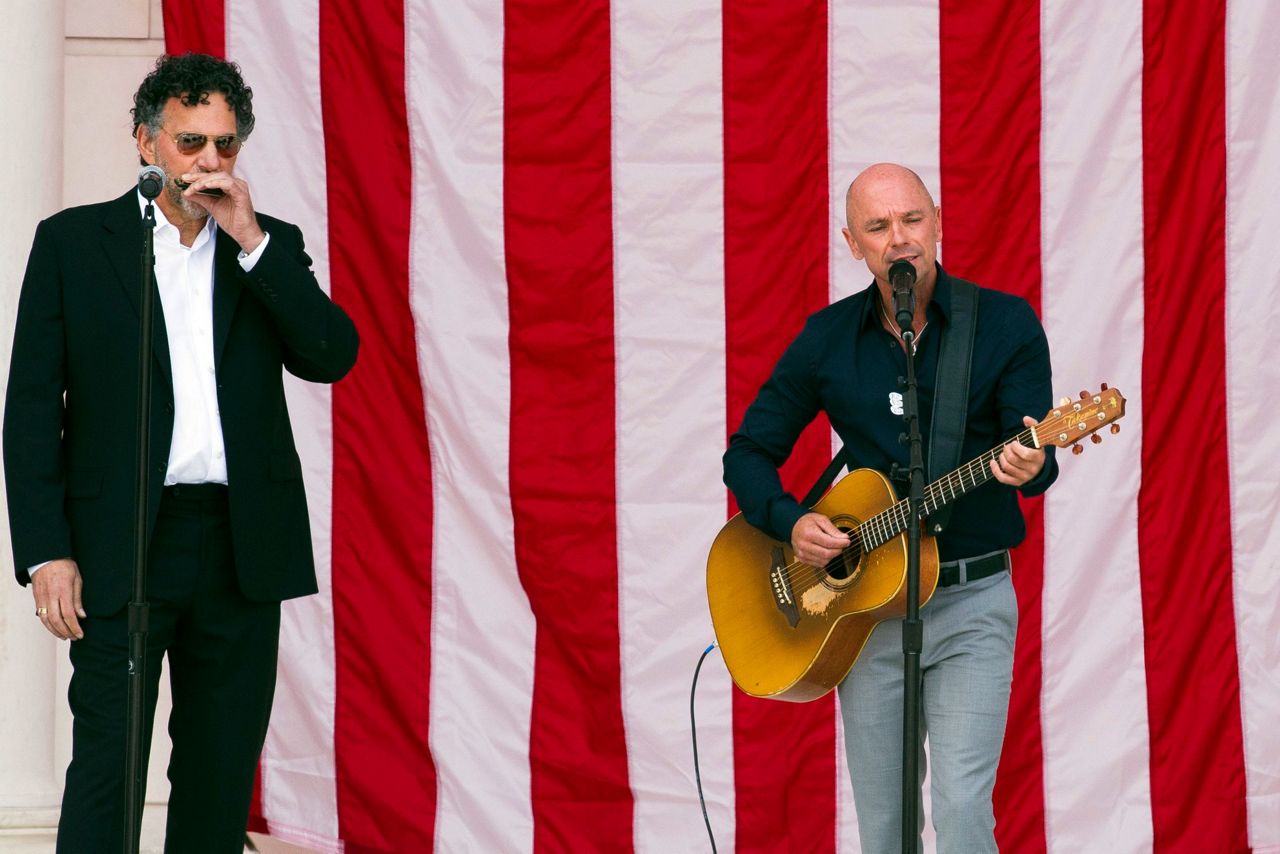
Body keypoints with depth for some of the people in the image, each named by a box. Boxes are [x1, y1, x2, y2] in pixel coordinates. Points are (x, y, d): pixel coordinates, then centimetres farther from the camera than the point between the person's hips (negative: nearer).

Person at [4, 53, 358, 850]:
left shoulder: (272, 246, 12)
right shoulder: (72, 242, 4)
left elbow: (333, 355, -4)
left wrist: (251, 242, -9)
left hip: (243, 547, 3)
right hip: (121, 547, -3)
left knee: (222, 776, 7)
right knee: (105, 770, -6)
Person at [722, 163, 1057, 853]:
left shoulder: (1006, 324, -2)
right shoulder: (827, 338, 5)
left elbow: (1036, 457, -9)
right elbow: (749, 452, 10)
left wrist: (1030, 467, -33)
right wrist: (790, 522, -8)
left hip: (971, 599, -3)